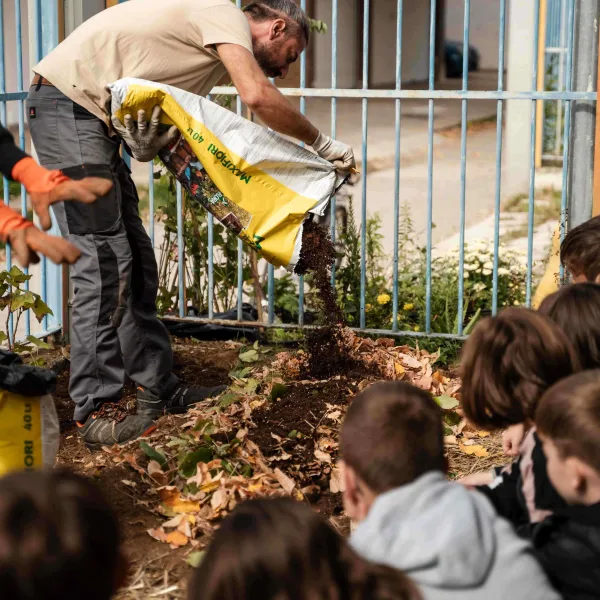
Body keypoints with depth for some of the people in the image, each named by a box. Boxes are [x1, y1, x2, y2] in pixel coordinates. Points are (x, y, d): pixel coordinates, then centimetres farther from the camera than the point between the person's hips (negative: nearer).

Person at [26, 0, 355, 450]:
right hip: (66, 104, -10)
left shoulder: (214, 62, 18)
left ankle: (159, 389, 19)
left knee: (137, 260, 11)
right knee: (105, 262, -11)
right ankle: (94, 411, -6)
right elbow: (258, 96, -25)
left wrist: (145, 143, -14)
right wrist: (322, 143, -13)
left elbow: (176, 138, 10)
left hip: (96, 121, 10)